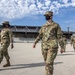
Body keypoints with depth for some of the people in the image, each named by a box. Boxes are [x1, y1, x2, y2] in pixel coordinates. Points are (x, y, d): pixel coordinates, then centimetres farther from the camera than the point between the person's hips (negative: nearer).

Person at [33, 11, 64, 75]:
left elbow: (59, 36, 2)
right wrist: (35, 43, 1)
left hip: (52, 47, -5)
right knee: (47, 62, 12)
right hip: (44, 47, 6)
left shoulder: (56, 25, 3)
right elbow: (40, 36, 14)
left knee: (49, 62, -14)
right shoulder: (43, 26, 17)